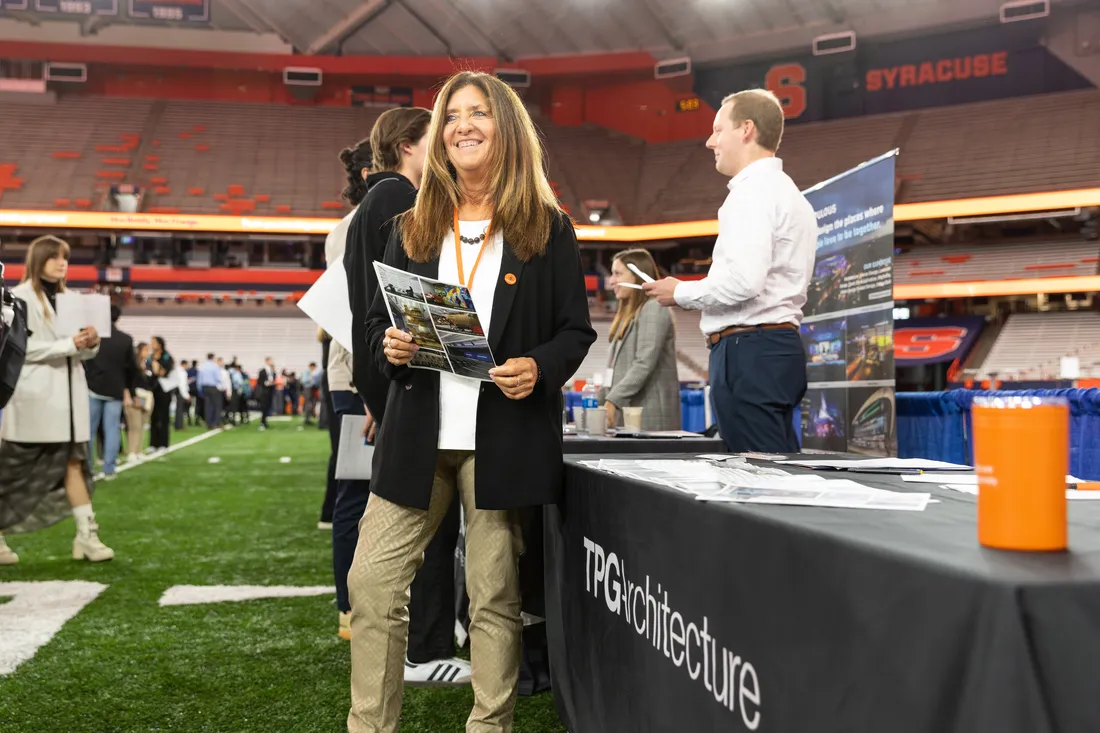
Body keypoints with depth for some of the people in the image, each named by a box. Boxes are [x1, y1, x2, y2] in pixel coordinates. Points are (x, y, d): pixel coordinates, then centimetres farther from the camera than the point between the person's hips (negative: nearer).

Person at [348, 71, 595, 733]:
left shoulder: (548, 229, 3)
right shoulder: (413, 230, 13)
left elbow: (577, 330, 3)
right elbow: (377, 319, 15)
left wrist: (541, 369, -17)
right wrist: (389, 347, -7)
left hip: (506, 438, -3)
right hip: (419, 433, 4)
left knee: (495, 595, 5)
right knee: (371, 584, 1)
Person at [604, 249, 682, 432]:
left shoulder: (653, 309, -6)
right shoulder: (629, 314, 22)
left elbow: (644, 364, -17)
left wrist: (613, 401, -21)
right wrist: (603, 398, 10)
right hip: (628, 413, 8)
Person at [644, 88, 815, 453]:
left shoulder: (753, 191, -10)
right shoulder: (787, 192, 21)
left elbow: (744, 281, -22)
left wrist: (680, 292, -7)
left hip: (749, 350, -10)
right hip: (780, 345, 10)